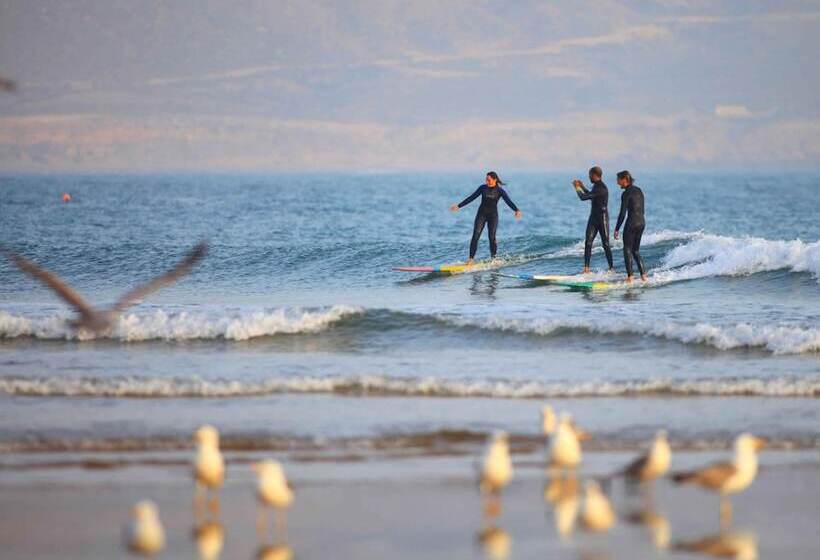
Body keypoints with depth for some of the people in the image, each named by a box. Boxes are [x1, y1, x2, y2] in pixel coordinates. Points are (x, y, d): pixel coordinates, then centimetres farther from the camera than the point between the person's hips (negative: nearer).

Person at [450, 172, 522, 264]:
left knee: (492, 237, -8)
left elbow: (508, 201, -19)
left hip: (493, 215, -1)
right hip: (481, 214, 1)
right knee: (475, 236, -10)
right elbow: (471, 198, 4)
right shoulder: (483, 188, -1)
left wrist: (516, 210, -37)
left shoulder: (500, 191, -6)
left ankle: (493, 258, 3)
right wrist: (459, 206, 3)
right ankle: (471, 258, -11)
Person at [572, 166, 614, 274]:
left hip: (602, 218, -9)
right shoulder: (596, 186, 10)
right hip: (593, 217, 9)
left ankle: (611, 268, 9)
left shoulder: (601, 189, -21)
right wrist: (582, 187, 30)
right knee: (588, 243, -4)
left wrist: (577, 188, -5)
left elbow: (584, 197, -22)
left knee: (605, 244, -1)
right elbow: (590, 196, 32)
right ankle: (586, 268, -7)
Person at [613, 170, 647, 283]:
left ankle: (630, 277, -4)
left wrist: (616, 229, -9)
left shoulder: (626, 194, -12)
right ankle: (643, 275, 10)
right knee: (636, 250, 17)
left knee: (627, 250, 1)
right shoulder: (639, 191, 12)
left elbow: (622, 213, -14)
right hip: (642, 222, 8)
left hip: (631, 223, -8)